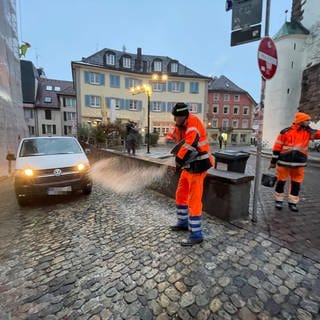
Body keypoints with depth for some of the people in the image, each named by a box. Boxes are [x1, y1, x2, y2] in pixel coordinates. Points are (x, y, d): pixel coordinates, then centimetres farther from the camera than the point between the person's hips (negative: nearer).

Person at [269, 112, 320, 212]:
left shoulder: (308, 132, 8)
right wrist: (273, 161, -3)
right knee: (281, 182, 6)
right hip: (284, 162, -4)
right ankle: (279, 200, 22)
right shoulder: (285, 132, -5)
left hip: (299, 163, 4)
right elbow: (277, 147, -3)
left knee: (296, 183, 10)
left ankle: (292, 202, 24)